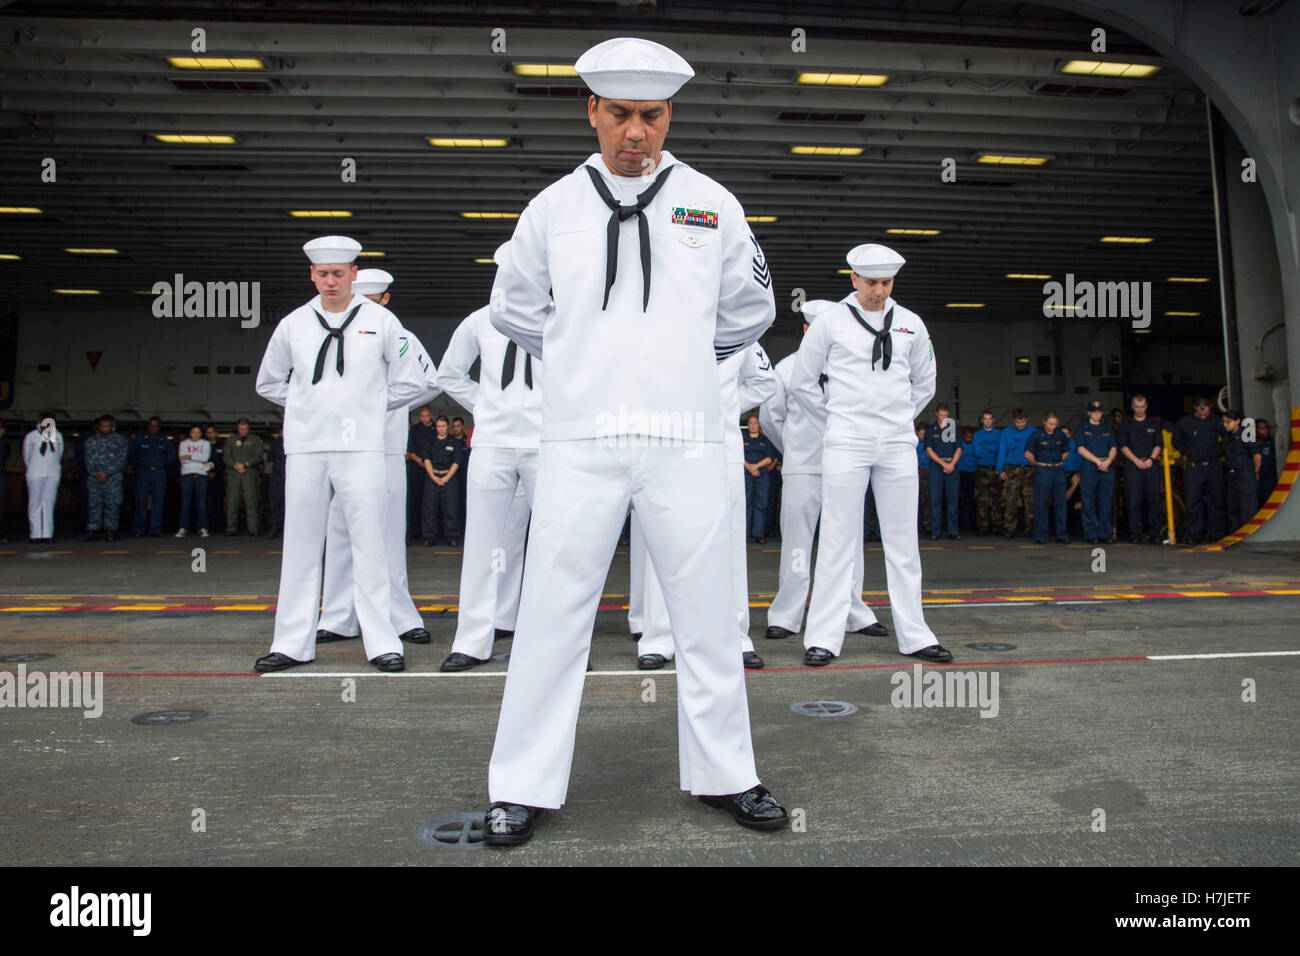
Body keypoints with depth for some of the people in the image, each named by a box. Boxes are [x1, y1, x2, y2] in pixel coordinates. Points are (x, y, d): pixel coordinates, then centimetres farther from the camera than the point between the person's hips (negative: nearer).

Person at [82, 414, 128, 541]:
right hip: (95, 478, 3)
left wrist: (106, 473, -11)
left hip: (113, 477, -3)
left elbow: (121, 460, -3)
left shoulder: (120, 440, 5)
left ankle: (110, 531, 1)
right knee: (94, 503, 0)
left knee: (112, 504, -4)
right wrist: (96, 474, -7)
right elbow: (89, 460, 9)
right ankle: (92, 531, 3)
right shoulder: (91, 440, 14)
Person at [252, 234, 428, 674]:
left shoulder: (380, 321, 4)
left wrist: (369, 405, 6)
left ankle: (381, 643, 2)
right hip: (304, 448, 3)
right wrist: (307, 406, 11)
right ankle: (293, 643, 14)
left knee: (368, 546, -3)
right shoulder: (293, 324, 10)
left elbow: (411, 383, 10)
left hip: (360, 447, -2)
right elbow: (268, 383, 22)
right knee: (301, 546, 6)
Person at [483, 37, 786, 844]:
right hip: (580, 441, 0)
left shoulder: (711, 203, 7)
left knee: (708, 616, 7)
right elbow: (513, 307, 21)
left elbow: (752, 310, 19)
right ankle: (523, 786, 14)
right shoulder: (555, 206, 7)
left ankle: (725, 775, 23)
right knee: (554, 613, 1)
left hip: (685, 439, 1)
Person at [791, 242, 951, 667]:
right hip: (846, 444, -3)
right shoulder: (831, 321, 2)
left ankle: (914, 635, 14)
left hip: (897, 444, 3)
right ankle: (824, 637, 2)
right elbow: (801, 381, 8)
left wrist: (899, 418, 15)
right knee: (838, 540, -3)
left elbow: (925, 383, 23)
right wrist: (839, 412, 9)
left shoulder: (911, 324, 11)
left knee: (903, 541, 6)